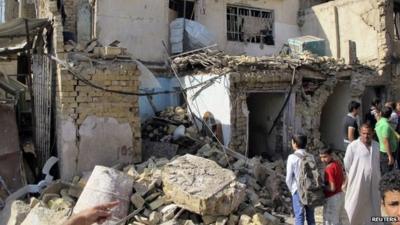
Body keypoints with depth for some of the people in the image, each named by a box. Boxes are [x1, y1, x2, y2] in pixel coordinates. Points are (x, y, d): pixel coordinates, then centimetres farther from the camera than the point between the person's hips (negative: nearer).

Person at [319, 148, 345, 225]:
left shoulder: (329, 168, -23)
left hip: (332, 198, -9)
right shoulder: (337, 163, 4)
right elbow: (343, 179, 18)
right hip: (340, 195, 9)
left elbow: (332, 188, -26)